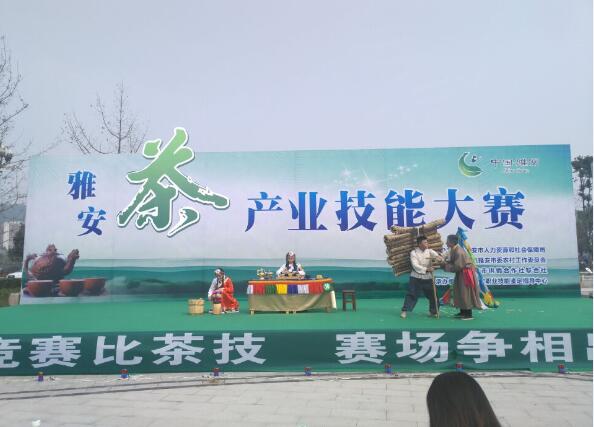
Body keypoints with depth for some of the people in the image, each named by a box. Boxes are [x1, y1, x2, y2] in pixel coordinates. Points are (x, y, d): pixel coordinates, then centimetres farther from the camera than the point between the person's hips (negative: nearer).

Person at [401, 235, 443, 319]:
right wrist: (426, 269, -25)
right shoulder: (414, 252, -6)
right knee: (411, 295, -6)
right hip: (416, 278, -3)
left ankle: (433, 311, 25)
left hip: (428, 278, 3)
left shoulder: (429, 251, 3)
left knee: (432, 295, 7)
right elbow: (415, 266, -15)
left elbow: (436, 255, -17)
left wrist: (439, 257, -42)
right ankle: (404, 311, 2)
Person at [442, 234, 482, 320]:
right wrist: (444, 262, -9)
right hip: (461, 273, 10)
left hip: (466, 273, -10)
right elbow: (451, 261, 10)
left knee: (466, 293, -5)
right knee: (460, 292, 15)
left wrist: (445, 266, -17)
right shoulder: (453, 250, 2)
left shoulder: (459, 252, -27)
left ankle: (469, 315, 1)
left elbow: (457, 267, -25)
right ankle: (463, 312, 25)